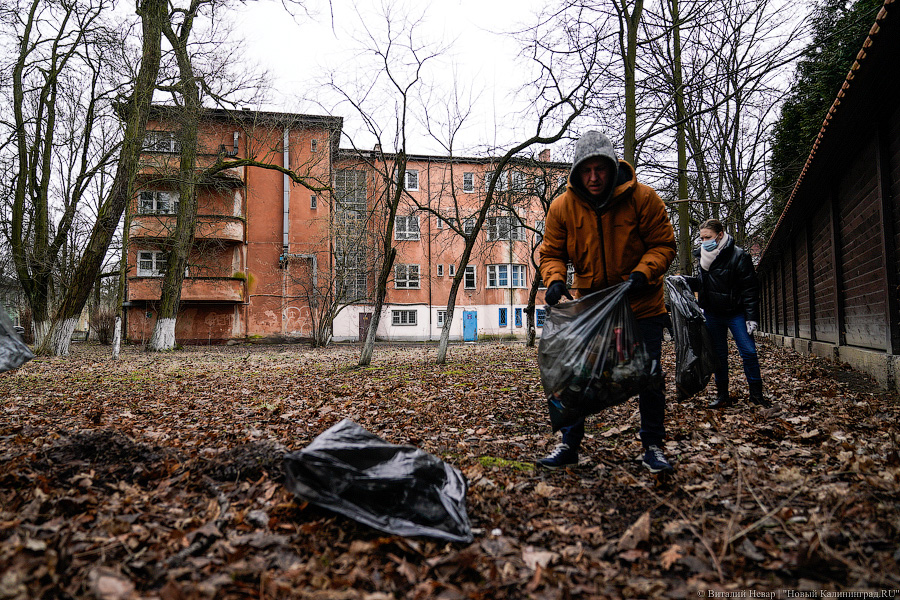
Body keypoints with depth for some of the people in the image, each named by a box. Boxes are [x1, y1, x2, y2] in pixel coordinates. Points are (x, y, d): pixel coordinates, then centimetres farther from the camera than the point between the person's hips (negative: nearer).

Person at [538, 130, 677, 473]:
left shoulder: (641, 198, -14)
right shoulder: (563, 207, -9)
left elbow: (664, 245, -8)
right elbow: (551, 252, -2)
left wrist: (642, 274, -26)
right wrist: (554, 280, -23)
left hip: (641, 303, -1)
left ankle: (653, 447, 23)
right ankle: (569, 445, 18)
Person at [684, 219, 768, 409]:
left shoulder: (738, 256, -13)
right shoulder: (705, 255, 4)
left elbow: (750, 289, -12)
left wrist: (752, 317, -16)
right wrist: (686, 281, 0)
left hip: (736, 313, -5)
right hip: (712, 314, 5)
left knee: (748, 352, -5)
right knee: (719, 354, 9)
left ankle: (756, 393, 9)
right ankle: (722, 395, 16)